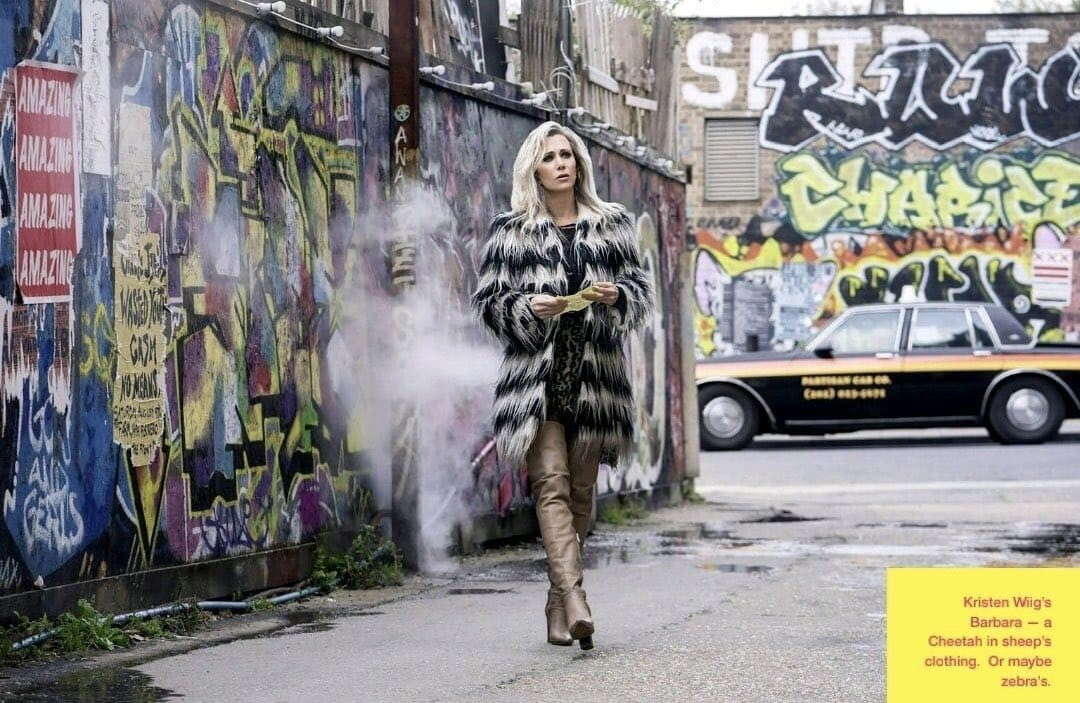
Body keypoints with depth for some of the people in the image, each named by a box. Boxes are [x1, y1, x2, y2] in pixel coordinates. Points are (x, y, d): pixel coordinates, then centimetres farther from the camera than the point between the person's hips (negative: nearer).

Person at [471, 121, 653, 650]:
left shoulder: (613, 225, 14)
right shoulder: (510, 231, 8)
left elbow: (641, 291, 13)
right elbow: (488, 301, 6)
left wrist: (617, 296, -9)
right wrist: (529, 308, -13)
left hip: (594, 369, 2)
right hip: (535, 372, -2)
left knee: (581, 489, 6)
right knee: (551, 484, -16)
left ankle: (558, 599, 18)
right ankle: (574, 601, -27)